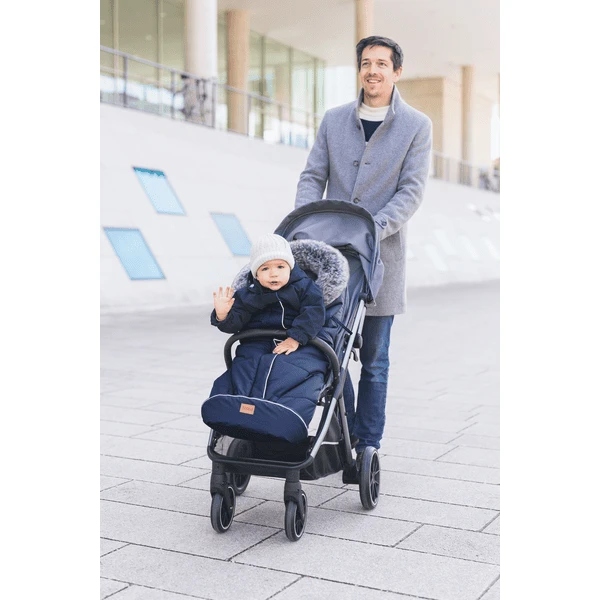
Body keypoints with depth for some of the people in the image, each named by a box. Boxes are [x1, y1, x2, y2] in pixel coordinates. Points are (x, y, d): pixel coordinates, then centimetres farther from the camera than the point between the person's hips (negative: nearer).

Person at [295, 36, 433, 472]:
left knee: (374, 359, 4)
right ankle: (346, 434, 23)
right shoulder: (333, 120, 11)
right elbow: (312, 178, 8)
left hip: (381, 256, -3)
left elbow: (411, 192, -7)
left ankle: (368, 447, 16)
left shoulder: (417, 126, 1)